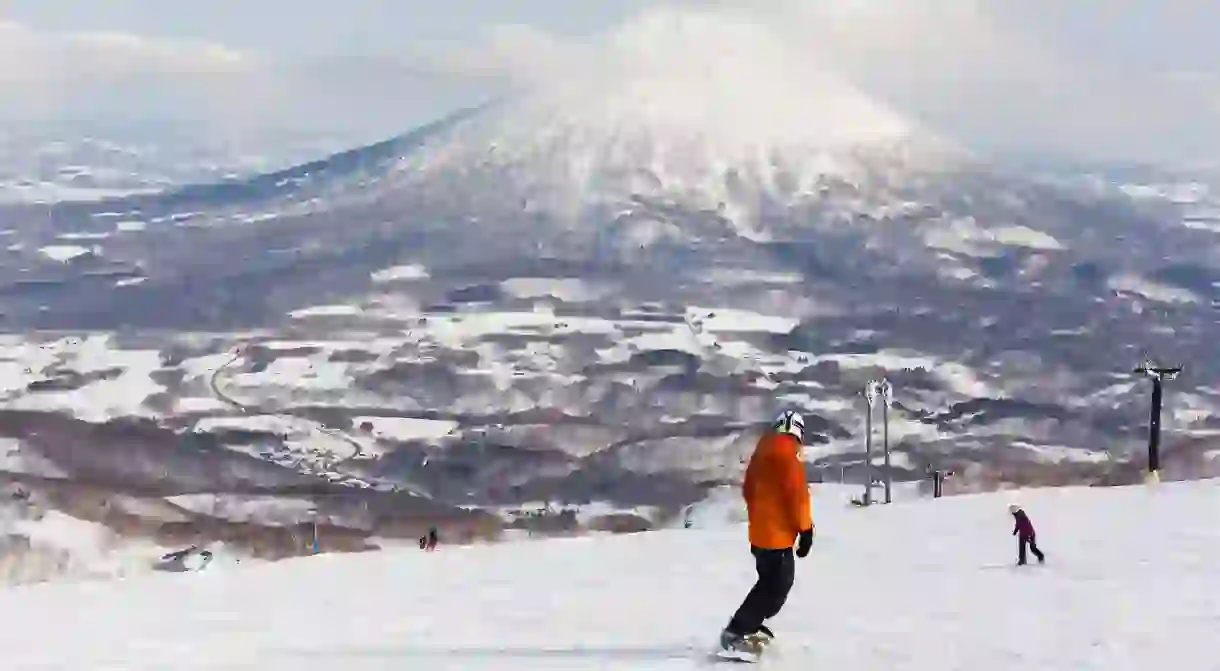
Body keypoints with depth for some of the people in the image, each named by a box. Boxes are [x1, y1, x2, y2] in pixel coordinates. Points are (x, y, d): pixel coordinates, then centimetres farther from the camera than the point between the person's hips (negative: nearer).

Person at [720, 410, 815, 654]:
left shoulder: (763, 448, 14)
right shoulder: (787, 449, -13)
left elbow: (749, 489, 20)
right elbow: (796, 491, -19)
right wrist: (806, 528, -14)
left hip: (761, 529, 10)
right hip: (778, 531, -10)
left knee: (773, 582, 19)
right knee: (776, 586, -6)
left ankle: (748, 625, 21)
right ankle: (736, 633, -9)